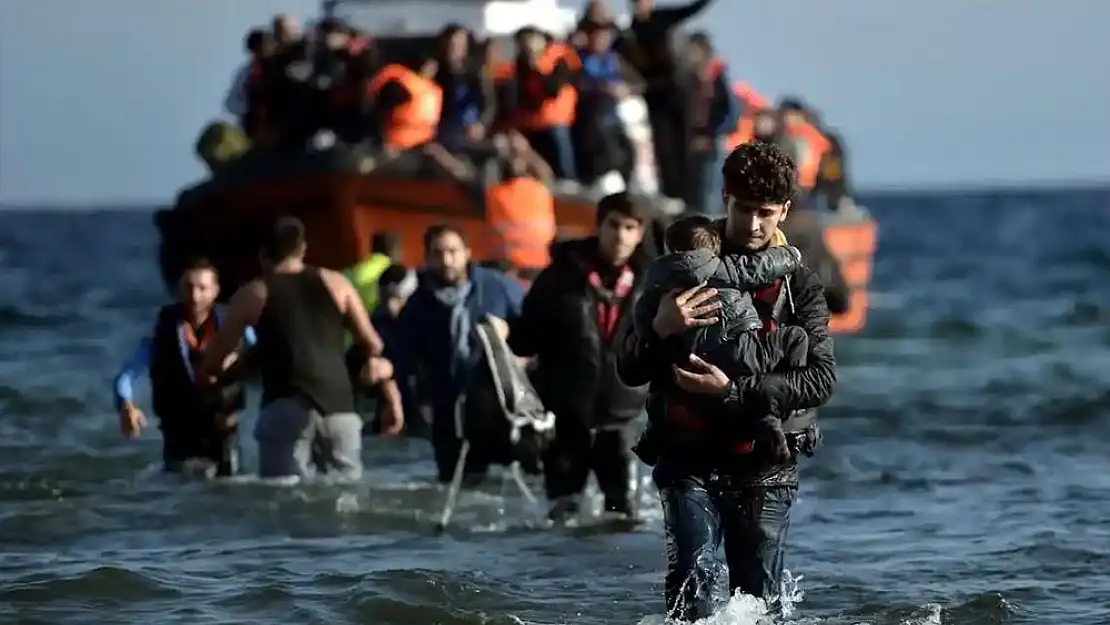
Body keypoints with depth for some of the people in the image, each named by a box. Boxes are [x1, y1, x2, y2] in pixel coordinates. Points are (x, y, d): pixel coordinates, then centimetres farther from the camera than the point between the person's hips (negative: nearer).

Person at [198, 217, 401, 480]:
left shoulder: (253, 294, 12)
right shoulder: (335, 283, 18)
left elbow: (212, 363, 16)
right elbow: (374, 346, 18)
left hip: (287, 409, -3)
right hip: (339, 408, 3)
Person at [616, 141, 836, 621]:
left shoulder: (800, 286, 4)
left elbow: (821, 379, -9)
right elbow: (629, 371, 3)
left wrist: (734, 391, -20)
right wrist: (660, 329, -19)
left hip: (764, 467, 0)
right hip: (690, 459, 0)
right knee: (692, 579, -18)